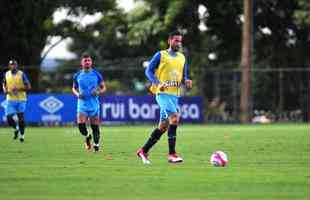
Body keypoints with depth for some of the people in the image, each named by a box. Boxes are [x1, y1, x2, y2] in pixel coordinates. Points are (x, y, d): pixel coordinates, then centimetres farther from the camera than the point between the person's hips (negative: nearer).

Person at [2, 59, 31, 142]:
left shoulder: (22, 74, -6)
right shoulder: (6, 74, 4)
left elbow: (28, 87, -6)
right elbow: (4, 84, 19)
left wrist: (19, 89, -20)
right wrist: (5, 90, -2)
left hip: (21, 99, -2)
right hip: (10, 100, 2)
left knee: (21, 118, 1)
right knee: (9, 118, -7)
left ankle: (22, 135, 19)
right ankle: (16, 128, 23)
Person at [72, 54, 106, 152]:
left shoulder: (96, 74, 0)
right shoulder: (77, 75, 4)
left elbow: (103, 88, 8)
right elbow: (74, 88, 16)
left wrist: (98, 92, -13)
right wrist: (77, 94, -5)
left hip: (94, 104, 0)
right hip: (82, 104, 0)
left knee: (95, 126, 0)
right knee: (81, 125, -14)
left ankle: (96, 145, 16)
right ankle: (87, 137, 17)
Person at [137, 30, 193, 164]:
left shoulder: (182, 58, 15)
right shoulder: (160, 55, -1)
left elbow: (184, 76, 19)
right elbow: (148, 71, -3)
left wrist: (186, 81, -5)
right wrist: (158, 83, -19)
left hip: (175, 95, 7)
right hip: (163, 93, -7)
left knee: (163, 127, 8)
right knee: (174, 118, -24)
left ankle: (144, 151, 22)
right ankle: (172, 154, -23)